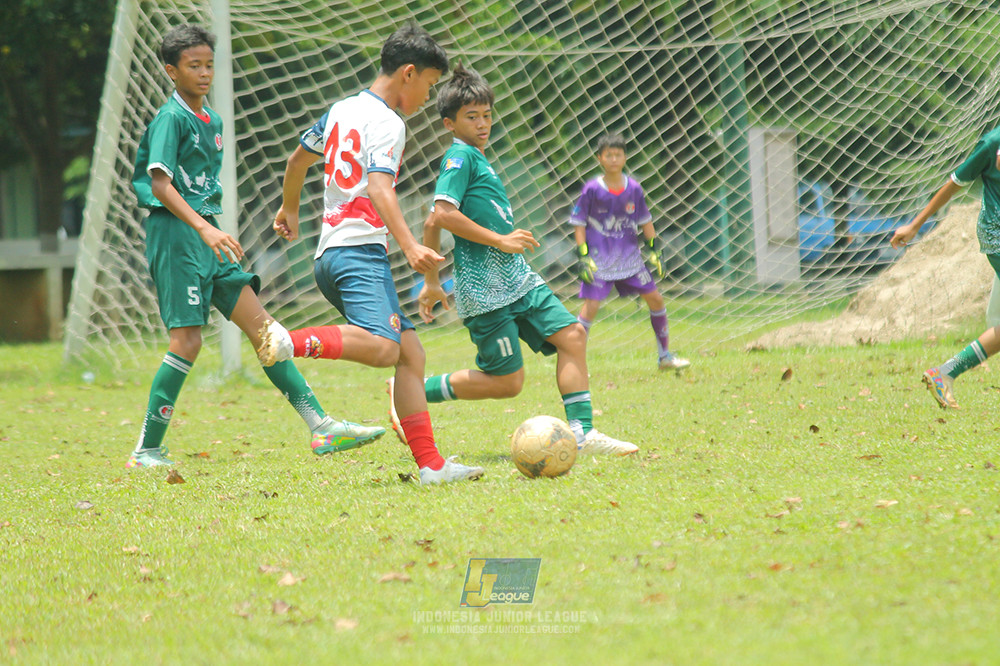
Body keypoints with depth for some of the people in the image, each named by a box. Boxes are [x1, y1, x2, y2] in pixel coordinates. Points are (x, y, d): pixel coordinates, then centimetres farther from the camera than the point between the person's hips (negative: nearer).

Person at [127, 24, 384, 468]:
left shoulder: (211, 121, 18)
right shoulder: (171, 118, -10)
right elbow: (160, 184, -20)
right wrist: (203, 227, -30)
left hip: (206, 236, 9)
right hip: (174, 233, -9)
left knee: (260, 325, 1)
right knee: (187, 340, -11)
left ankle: (321, 427, -3)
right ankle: (146, 452, -4)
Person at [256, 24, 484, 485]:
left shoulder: (342, 110, 21)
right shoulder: (387, 123, -5)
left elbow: (298, 159, 35)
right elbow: (379, 188, -21)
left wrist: (289, 211, 52)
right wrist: (410, 246, -32)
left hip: (329, 254, 10)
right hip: (359, 251, -10)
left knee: (410, 352, 7)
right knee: (383, 348, -30)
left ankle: (430, 464, 0)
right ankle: (290, 343, -42)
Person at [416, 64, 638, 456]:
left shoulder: (476, 158, 19)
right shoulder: (460, 157, -9)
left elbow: (434, 223, 23)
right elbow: (444, 215, -21)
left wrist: (431, 283, 24)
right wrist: (500, 240, -16)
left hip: (515, 278, 9)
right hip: (485, 288, -9)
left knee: (571, 334, -2)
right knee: (507, 382, -6)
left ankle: (581, 433, -3)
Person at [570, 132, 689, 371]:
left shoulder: (633, 188, 1)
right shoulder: (592, 189, -9)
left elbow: (645, 220, 13)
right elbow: (579, 223, -5)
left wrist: (653, 250, 10)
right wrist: (583, 257, -11)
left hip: (629, 256, 4)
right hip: (600, 258, -4)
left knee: (655, 299, 5)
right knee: (591, 305, -14)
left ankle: (665, 356, 19)